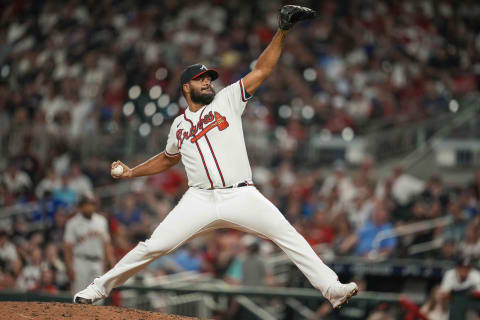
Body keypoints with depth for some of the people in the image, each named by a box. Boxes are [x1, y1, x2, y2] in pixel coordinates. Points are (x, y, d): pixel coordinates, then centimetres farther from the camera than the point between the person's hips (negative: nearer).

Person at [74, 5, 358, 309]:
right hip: (200, 200, 1)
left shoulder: (227, 100, 10)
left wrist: (283, 31, -5)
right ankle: (101, 287, 8)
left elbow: (262, 70, 4)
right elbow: (168, 159, 36)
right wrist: (132, 172, 27)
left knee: (289, 236, -18)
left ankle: (331, 288, -19)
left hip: (241, 195, -1)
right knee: (153, 246, -7)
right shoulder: (179, 125, 17)